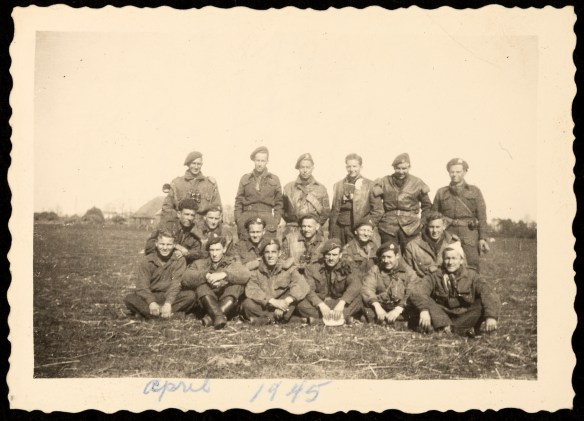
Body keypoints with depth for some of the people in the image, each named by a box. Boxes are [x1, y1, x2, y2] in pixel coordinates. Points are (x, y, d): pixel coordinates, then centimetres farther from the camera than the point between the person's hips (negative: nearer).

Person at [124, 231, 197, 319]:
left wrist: (168, 303, -31)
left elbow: (175, 285, -13)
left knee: (191, 295, -28)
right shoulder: (146, 261, 1)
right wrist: (151, 302, -31)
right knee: (129, 299, -27)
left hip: (170, 297, 0)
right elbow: (142, 286, -12)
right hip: (151, 296, 1)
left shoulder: (179, 261, 0)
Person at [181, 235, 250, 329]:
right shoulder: (200, 264, 17)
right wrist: (206, 275, -20)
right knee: (201, 284, -23)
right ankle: (218, 316, -45)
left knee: (238, 284, -24)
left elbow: (245, 275, -10)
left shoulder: (232, 263, 15)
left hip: (228, 303, -1)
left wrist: (224, 274, -23)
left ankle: (211, 317, -37)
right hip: (207, 303, 1)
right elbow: (186, 279, -4)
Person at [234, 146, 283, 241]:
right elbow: (238, 201, 10)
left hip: (267, 220, 0)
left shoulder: (274, 179, 10)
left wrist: (276, 221, 0)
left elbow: (279, 203, 10)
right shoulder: (245, 178, 12)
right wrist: (238, 221, 1)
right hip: (247, 218, 0)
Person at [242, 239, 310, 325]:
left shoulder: (288, 269, -5)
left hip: (282, 306, 0)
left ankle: (264, 319, -26)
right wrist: (273, 301, -32)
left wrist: (286, 301, -37)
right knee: (247, 303, -27)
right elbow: (251, 290, -20)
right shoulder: (256, 271, -4)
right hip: (264, 308, 0)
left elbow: (302, 285, -21)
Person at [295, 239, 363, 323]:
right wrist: (321, 305, -32)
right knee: (301, 305, -31)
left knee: (358, 298, -27)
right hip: (318, 304, 0)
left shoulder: (346, 267, -1)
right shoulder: (312, 268, -1)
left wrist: (341, 303, -35)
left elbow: (355, 285, -19)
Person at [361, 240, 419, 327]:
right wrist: (377, 306, -21)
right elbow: (367, 288, -5)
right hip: (380, 306, 1)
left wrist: (398, 310, -24)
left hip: (401, 311, -1)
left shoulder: (409, 272, 4)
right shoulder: (375, 270, 10)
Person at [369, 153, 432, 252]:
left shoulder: (417, 183, 4)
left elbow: (427, 205, 14)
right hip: (387, 227, 0)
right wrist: (373, 223, -3)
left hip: (410, 228, 0)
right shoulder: (384, 183, 4)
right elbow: (376, 207, 4)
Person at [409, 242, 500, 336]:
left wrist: (491, 316, -32)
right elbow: (418, 293, -20)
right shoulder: (435, 276, -5)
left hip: (465, 315, 0)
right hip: (442, 314, 0)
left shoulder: (471, 275, -3)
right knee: (424, 300, -23)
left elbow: (488, 293, -16)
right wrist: (424, 310, -40)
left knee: (483, 304, -25)